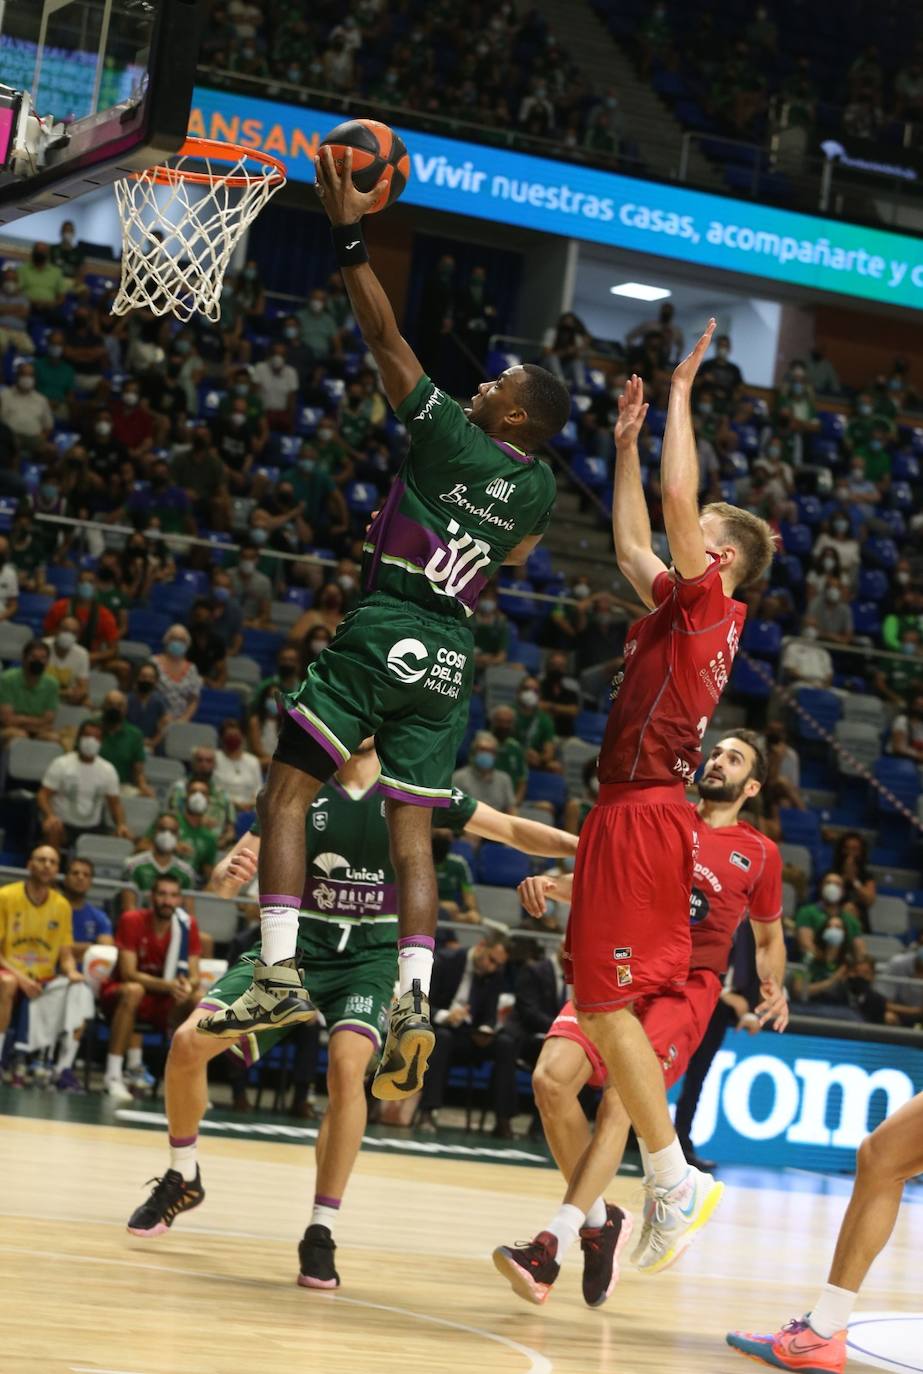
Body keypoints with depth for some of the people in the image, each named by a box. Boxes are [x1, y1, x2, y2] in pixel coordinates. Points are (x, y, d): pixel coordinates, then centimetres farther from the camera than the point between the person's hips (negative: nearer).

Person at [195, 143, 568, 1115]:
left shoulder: (452, 438, -8)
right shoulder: (538, 489, 8)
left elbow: (387, 340, -10)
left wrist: (349, 235, -8)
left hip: (383, 633, -6)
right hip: (450, 654, 6)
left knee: (287, 790, -3)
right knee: (412, 828, 9)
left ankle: (278, 976, -15)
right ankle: (414, 1000, -3)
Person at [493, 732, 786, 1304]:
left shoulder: (760, 854, 13)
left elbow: (769, 936, 23)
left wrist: (775, 986, 2)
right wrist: (553, 884, -1)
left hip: (687, 985, -3)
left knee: (621, 1098, -23)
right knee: (552, 1077, -19)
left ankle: (555, 1245, -26)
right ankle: (599, 1220, 0)